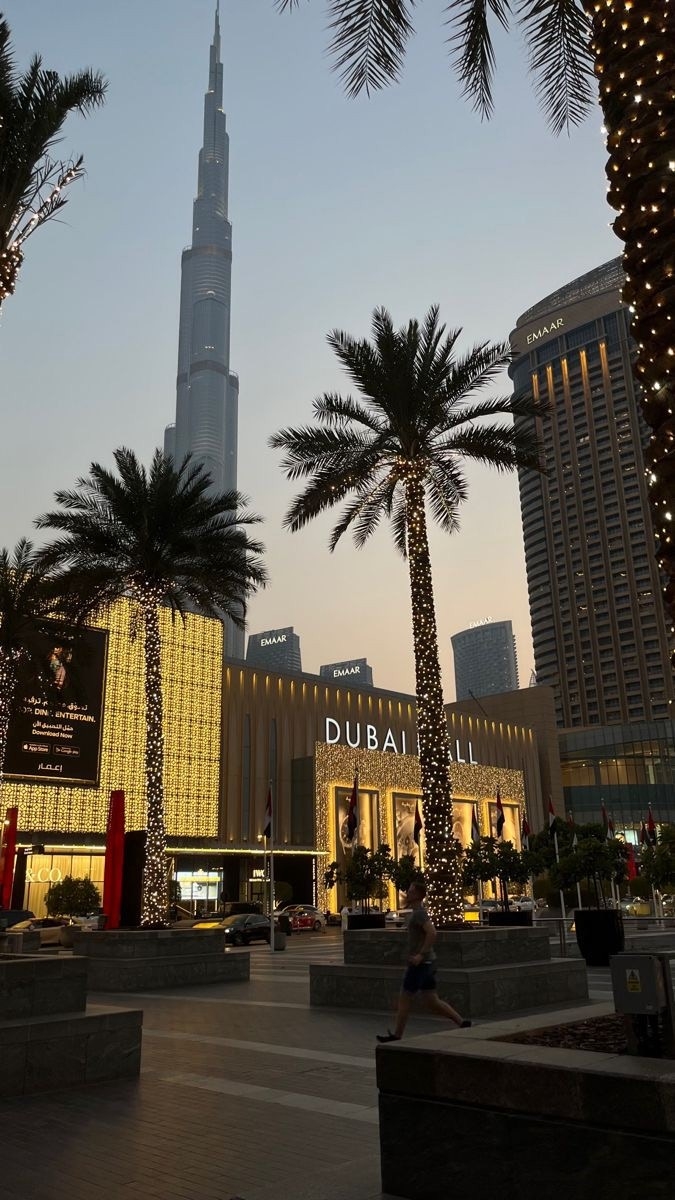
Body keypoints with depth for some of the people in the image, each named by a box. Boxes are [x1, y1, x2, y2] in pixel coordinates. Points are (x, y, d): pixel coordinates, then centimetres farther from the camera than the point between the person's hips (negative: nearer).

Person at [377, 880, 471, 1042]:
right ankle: (462, 1022, 5)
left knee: (404, 1000, 2)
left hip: (419, 963, -9)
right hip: (427, 962, 9)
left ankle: (396, 1036, 12)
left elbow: (432, 933, -29)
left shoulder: (419, 913, -16)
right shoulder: (419, 912, 14)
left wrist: (420, 955, -27)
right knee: (432, 1001, 9)